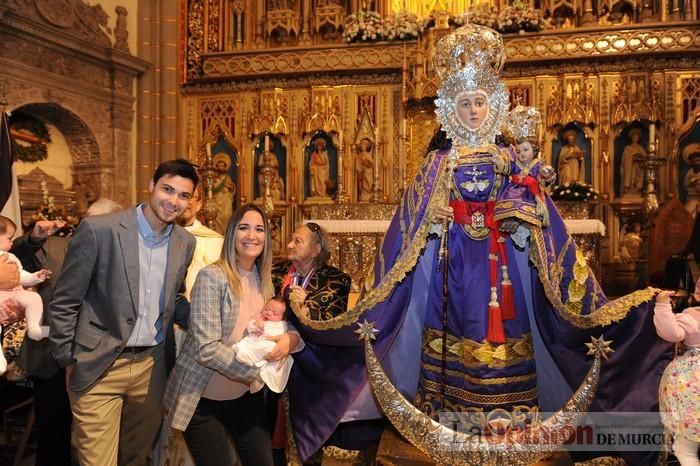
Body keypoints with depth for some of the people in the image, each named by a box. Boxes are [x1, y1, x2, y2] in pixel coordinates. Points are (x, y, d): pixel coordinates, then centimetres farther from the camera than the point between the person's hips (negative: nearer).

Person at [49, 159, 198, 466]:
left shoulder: (185, 242, 3)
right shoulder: (98, 230, -14)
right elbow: (64, 303, -6)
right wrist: (67, 361, -4)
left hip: (152, 366, 5)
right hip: (98, 368, -5)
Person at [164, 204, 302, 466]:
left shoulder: (263, 279, 2)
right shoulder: (212, 276, -18)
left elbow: (280, 322, 8)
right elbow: (206, 348, -23)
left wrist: (290, 337, -16)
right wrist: (258, 372, -20)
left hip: (247, 395, 6)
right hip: (205, 399, -6)